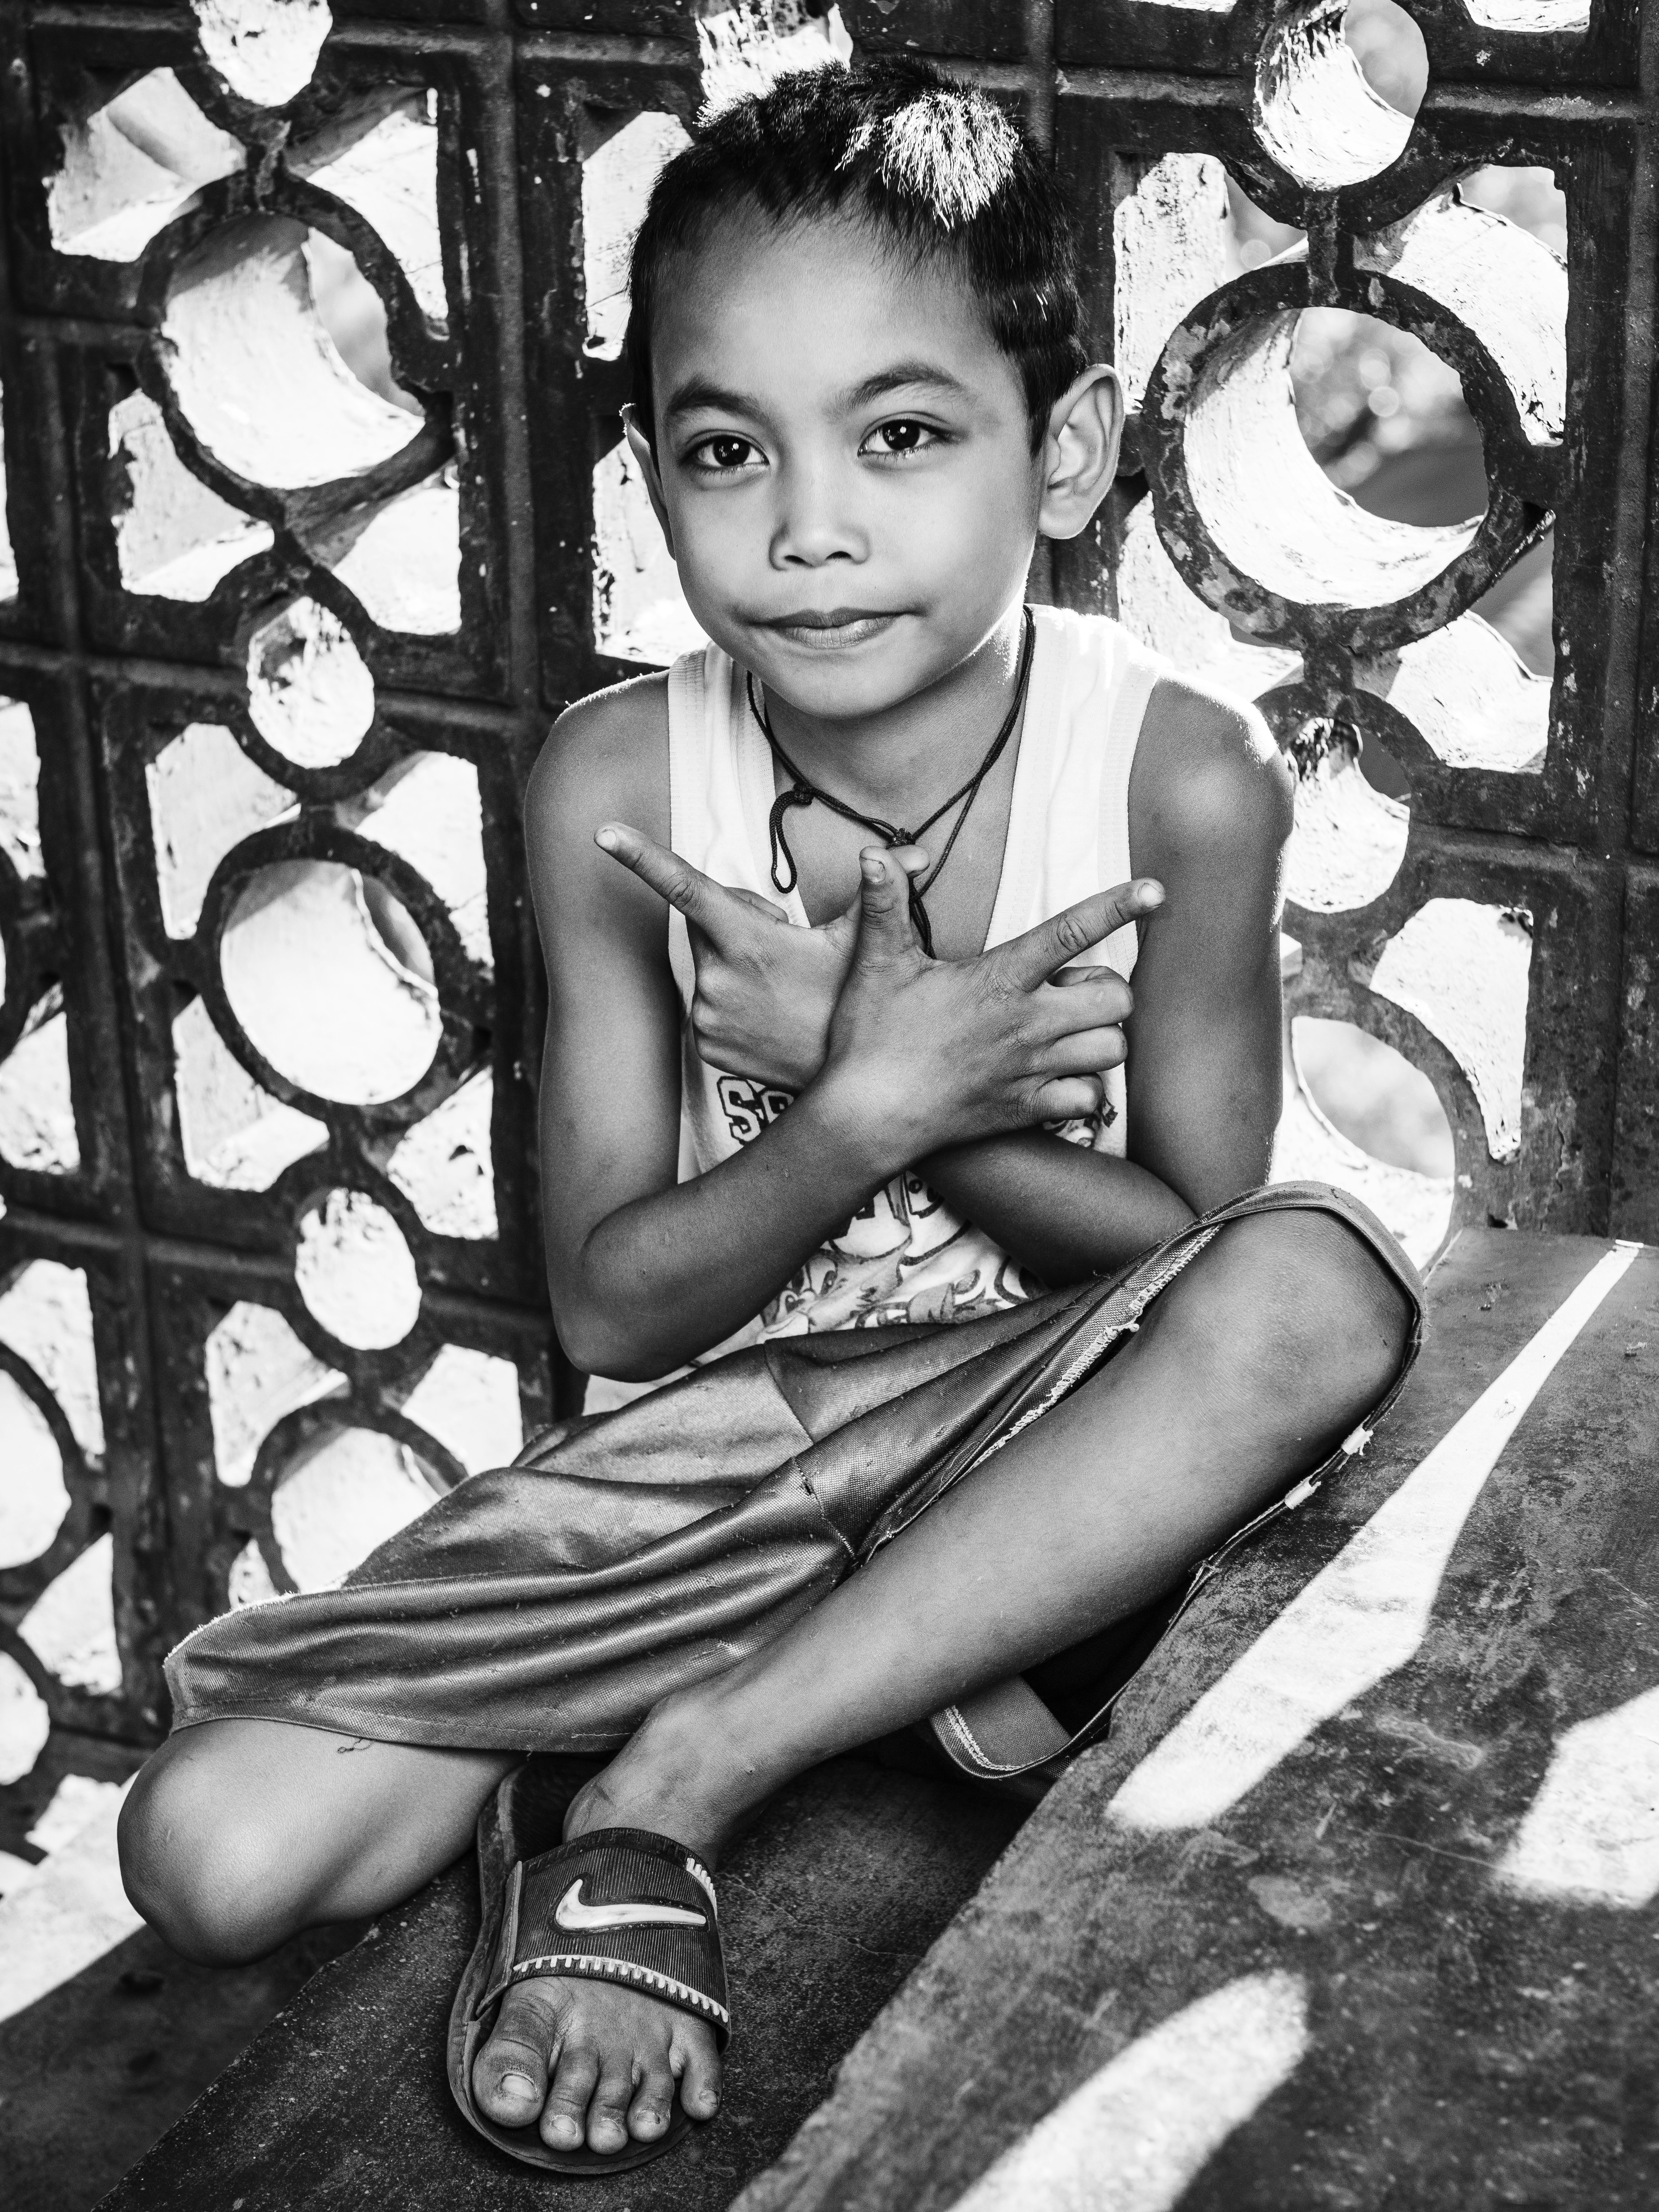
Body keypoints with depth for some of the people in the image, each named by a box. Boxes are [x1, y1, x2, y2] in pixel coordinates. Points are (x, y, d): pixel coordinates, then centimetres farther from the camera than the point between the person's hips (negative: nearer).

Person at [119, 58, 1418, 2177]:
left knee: (1321, 1288, -35)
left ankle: (670, 1778, -25)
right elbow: (610, 1305, -6)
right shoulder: (615, 788, -12)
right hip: (702, 1452, 0)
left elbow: (1199, 1248, -8)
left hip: (1038, 1457, 1)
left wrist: (854, 1072, -20)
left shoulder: (1176, 779, -15)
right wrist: (875, 1112, -25)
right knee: (210, 1852, -19)